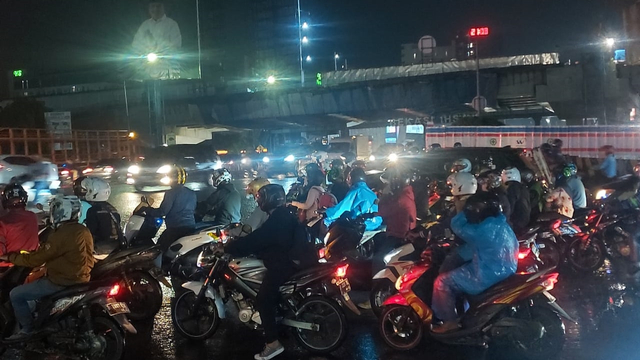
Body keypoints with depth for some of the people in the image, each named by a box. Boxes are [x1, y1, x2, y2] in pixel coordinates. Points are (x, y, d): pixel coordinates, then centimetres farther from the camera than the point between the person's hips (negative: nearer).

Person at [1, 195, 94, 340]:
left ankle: (28, 329, 10)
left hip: (62, 282, -9)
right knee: (34, 280, 33)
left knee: (16, 295, 2)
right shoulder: (84, 231, 4)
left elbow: (36, 259, -18)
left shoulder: (62, 235, -23)